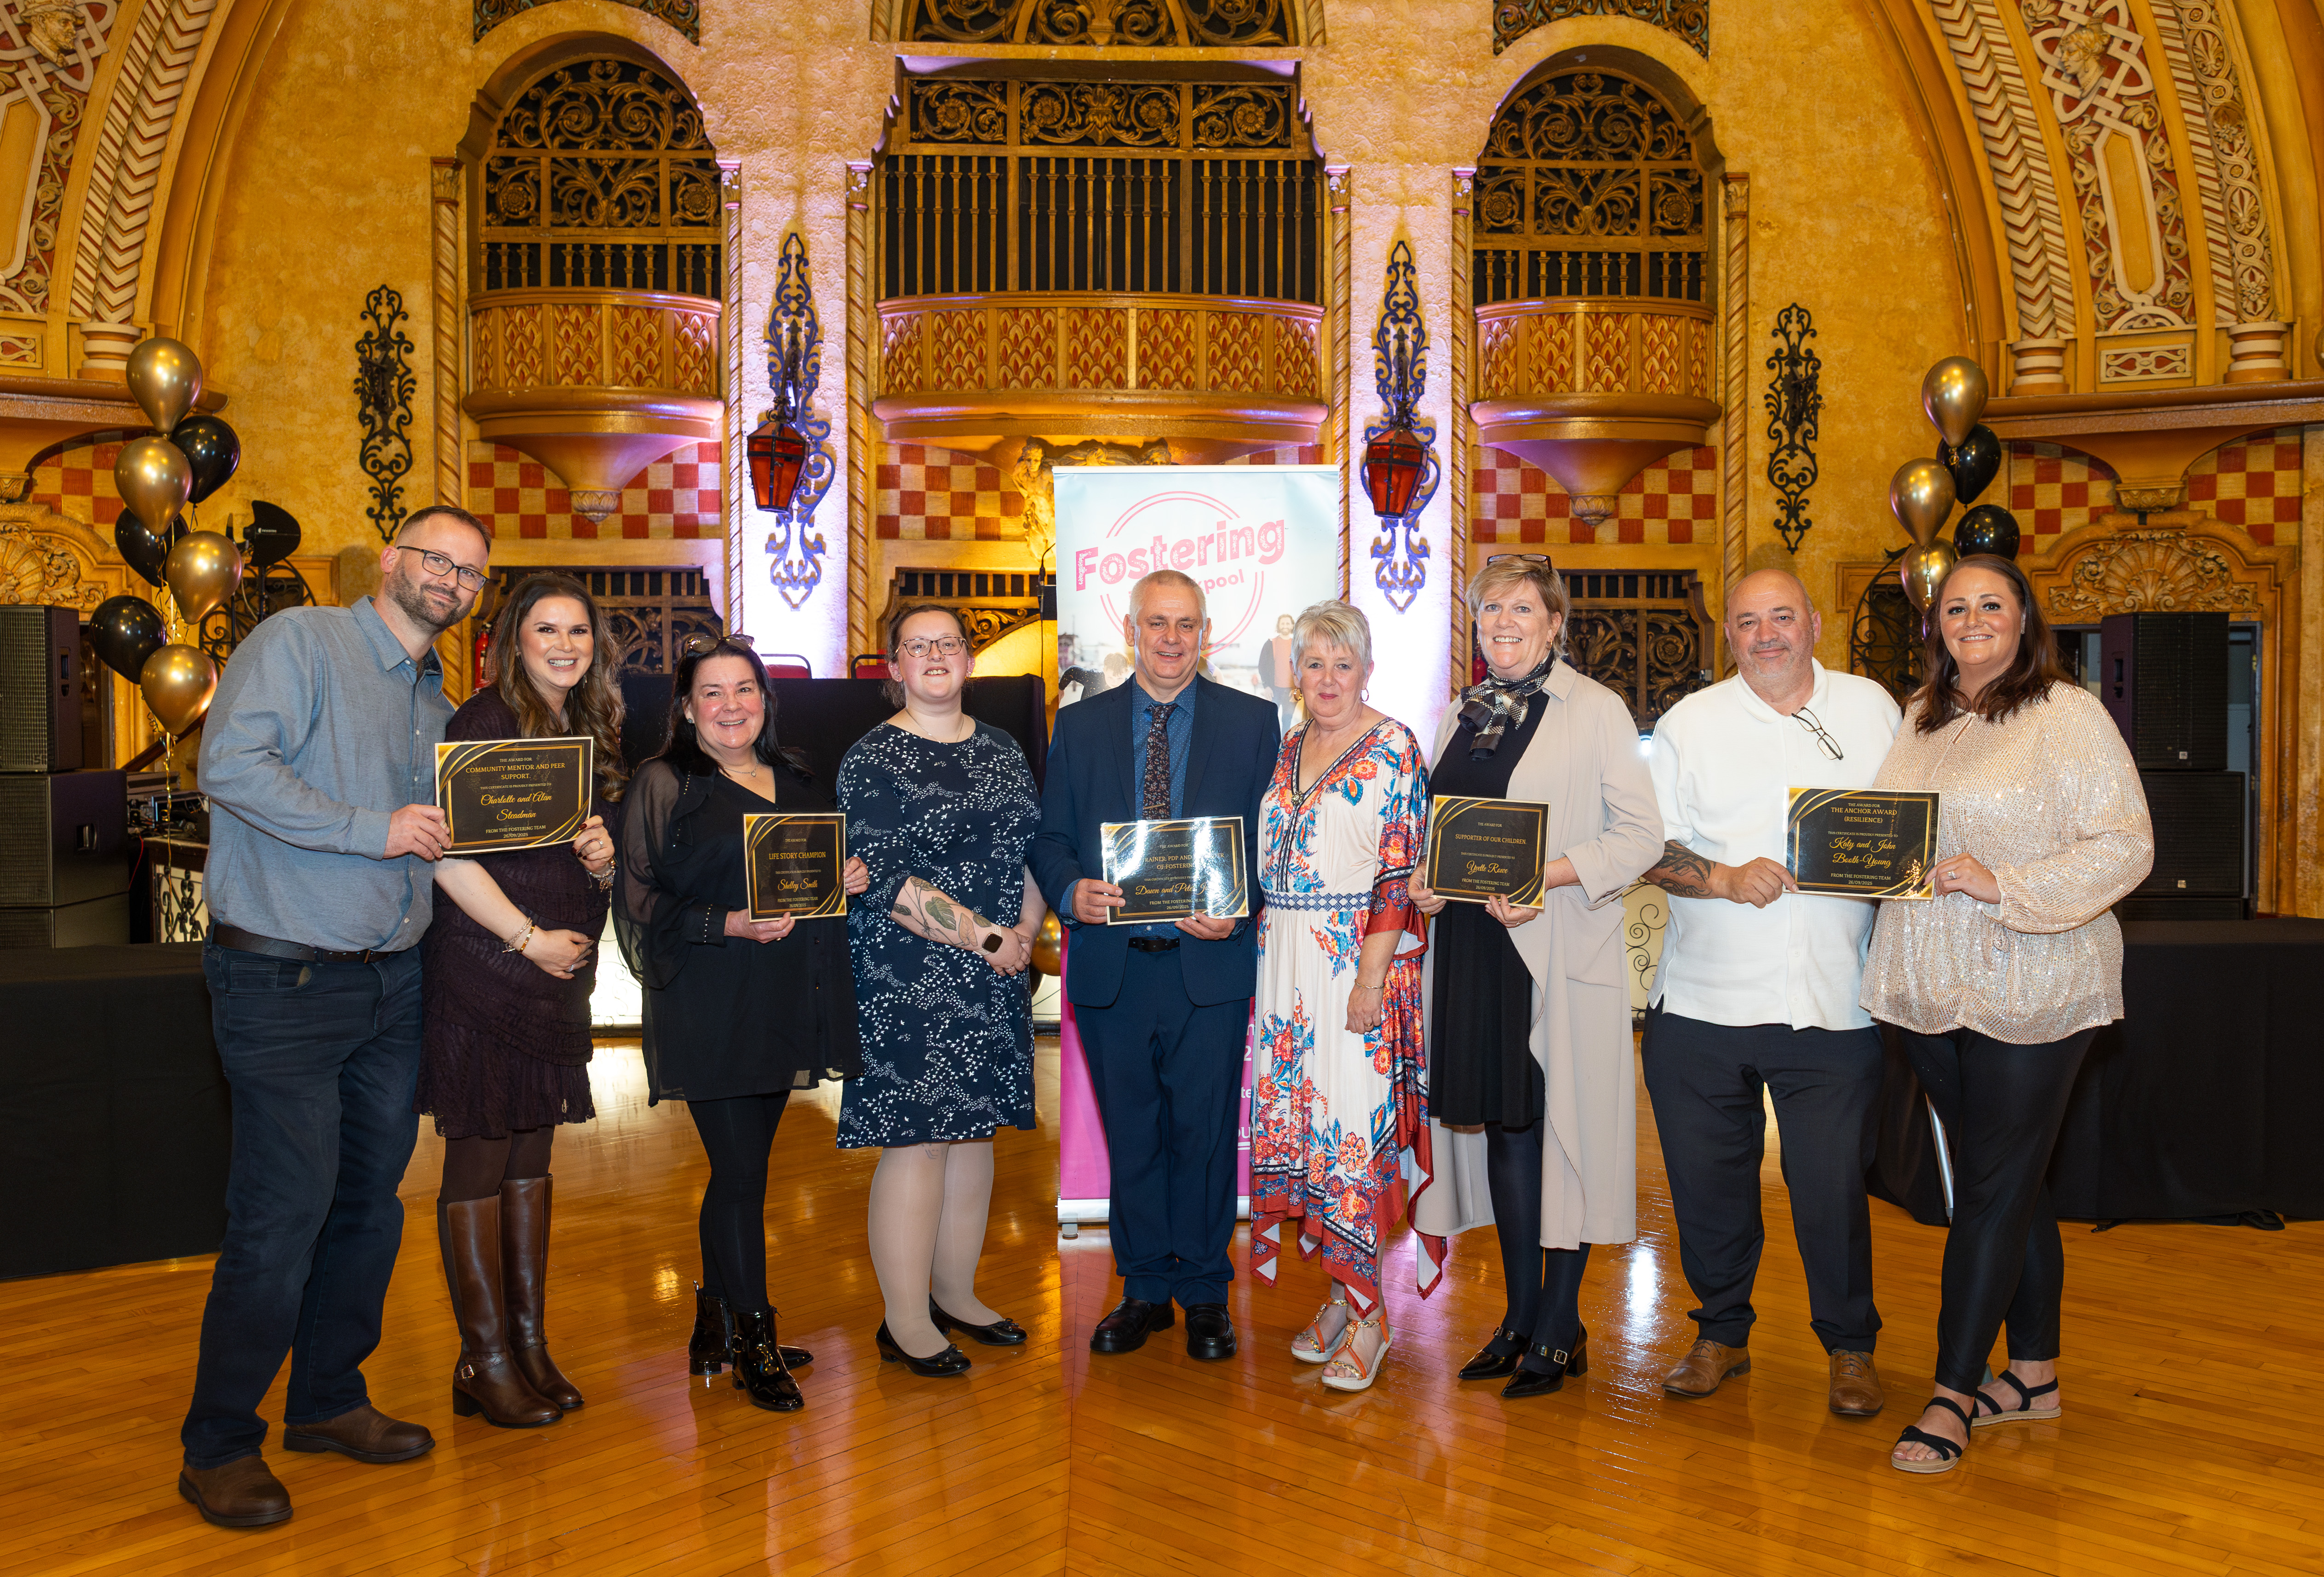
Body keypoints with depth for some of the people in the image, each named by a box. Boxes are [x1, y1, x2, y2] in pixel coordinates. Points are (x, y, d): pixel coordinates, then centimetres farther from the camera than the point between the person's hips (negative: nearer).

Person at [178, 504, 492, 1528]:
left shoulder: (435, 700, 17)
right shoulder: (298, 642, -7)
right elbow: (231, 766, -20)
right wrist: (373, 829, -19)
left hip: (393, 981, 8)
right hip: (284, 983, -8)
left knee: (370, 1202, 14)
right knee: (282, 1217, -5)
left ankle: (328, 1401, 30)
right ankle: (219, 1448, 11)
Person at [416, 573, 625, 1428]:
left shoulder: (589, 733, 13)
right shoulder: (485, 722, -10)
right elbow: (450, 855, -16)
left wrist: (605, 859, 0)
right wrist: (528, 937, -15)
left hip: (561, 974, 7)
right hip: (485, 974, -7)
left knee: (531, 1157, 13)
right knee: (479, 1160, 1)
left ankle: (532, 1342, 21)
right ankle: (486, 1361, 10)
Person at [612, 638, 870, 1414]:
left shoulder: (794, 778, 14)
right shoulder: (664, 784, -5)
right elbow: (641, 900, -9)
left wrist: (850, 878, 2)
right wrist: (730, 925, -20)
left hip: (784, 1003, 6)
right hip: (709, 1006, -6)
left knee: (740, 1170, 14)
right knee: (741, 1174, -5)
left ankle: (714, 1327, 26)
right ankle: (755, 1342, 8)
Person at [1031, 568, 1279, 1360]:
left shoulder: (1253, 723, 5)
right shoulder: (1080, 725, 9)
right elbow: (1051, 837, 7)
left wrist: (1241, 908, -16)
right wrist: (1070, 892, -14)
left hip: (1211, 962, -1)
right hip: (1112, 966, 2)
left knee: (1205, 1133, 6)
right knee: (1131, 1136, 11)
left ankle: (1204, 1294, 22)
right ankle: (1146, 1288, 26)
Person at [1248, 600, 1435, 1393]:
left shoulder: (1393, 748, -6)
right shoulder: (1290, 749, 13)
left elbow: (1401, 874, -12)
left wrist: (1372, 977, -18)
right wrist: (1268, 960, 12)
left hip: (1359, 965, -6)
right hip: (1288, 965, 7)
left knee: (1354, 1125, -5)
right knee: (1297, 1119, 8)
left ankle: (1367, 1307, 6)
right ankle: (1338, 1290, 20)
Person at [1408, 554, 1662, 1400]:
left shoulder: (1595, 710, -4)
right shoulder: (1464, 715, 14)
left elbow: (1642, 834, -8)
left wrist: (1547, 876, -20)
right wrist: (1425, 878, 1)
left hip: (1561, 950, -6)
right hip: (1474, 948, 6)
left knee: (1565, 1124, 1)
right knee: (1501, 1122, 11)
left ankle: (1561, 1327, 13)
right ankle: (1521, 1312, 23)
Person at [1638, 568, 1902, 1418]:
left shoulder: (1873, 709, 9)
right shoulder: (1689, 723, 6)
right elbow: (1650, 848, 1)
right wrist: (1723, 879, -15)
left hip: (1833, 1004, -1)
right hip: (1702, 999, 1)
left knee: (1832, 1185, 2)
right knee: (1707, 1178, 10)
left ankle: (1851, 1347, 24)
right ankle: (1722, 1333, 29)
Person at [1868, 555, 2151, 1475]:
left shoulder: (2070, 715, -6)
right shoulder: (1919, 719, 12)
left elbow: (2128, 846, -12)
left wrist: (2005, 886, -21)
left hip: (2032, 991, -6)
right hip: (1932, 986, 6)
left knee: (1996, 1188, -1)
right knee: (2008, 1181, 15)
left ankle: (1954, 1396, 6)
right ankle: (2033, 1373, 27)